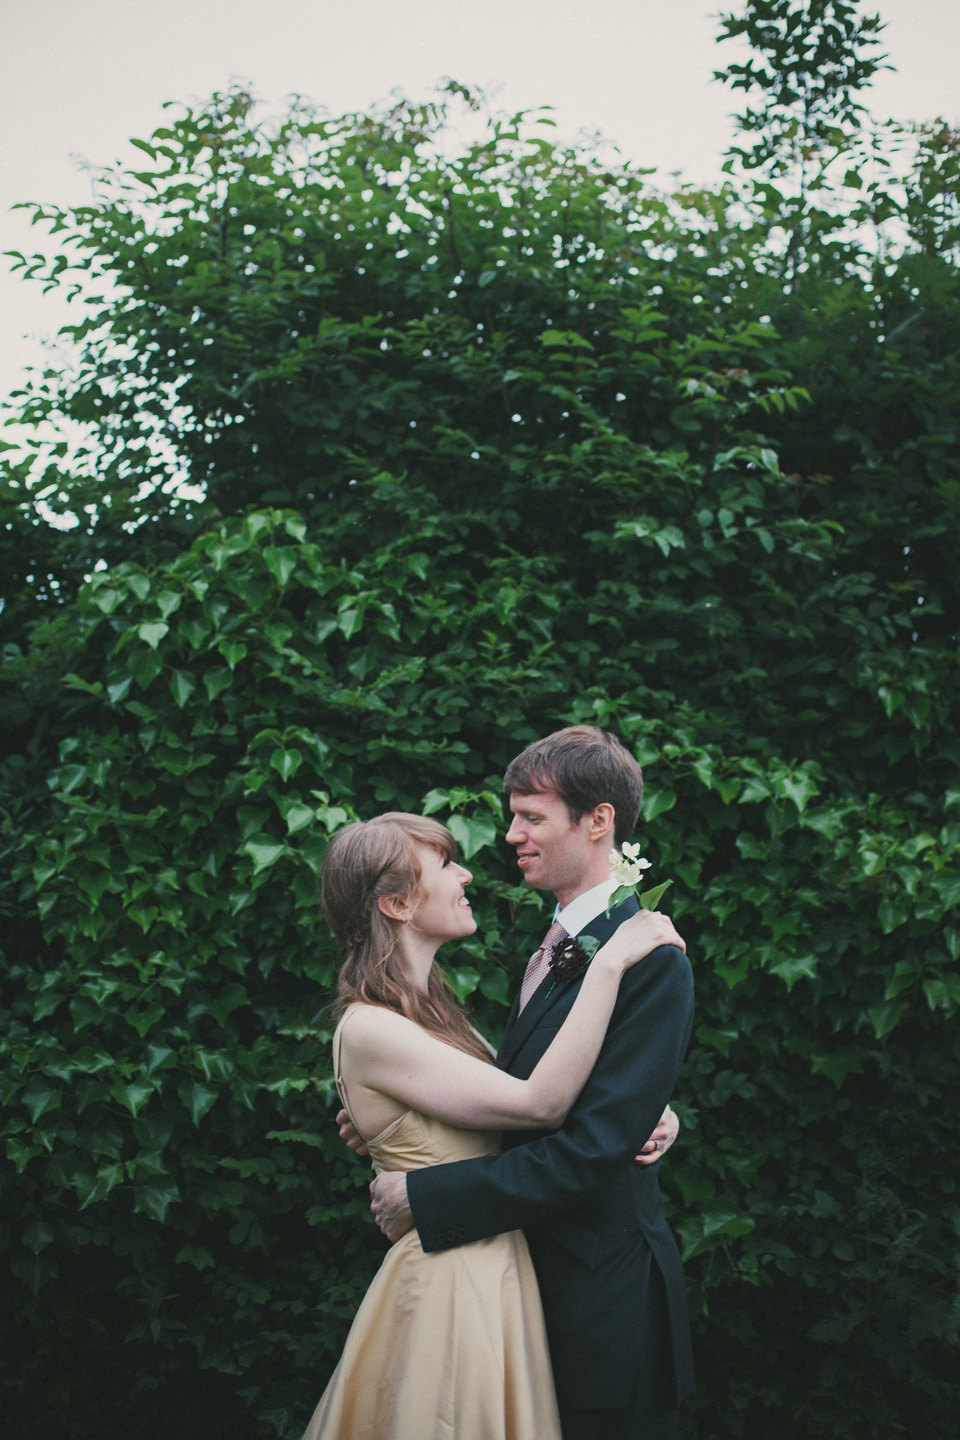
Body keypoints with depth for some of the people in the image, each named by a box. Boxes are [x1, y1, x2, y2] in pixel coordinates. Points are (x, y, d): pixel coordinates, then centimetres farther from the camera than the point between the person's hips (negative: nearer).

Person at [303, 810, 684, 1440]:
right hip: (448, 1287, -9)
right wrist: (609, 964, -22)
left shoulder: (434, 1010, 11)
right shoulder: (369, 1030, -18)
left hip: (498, 1272, 9)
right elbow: (539, 1103, -22)